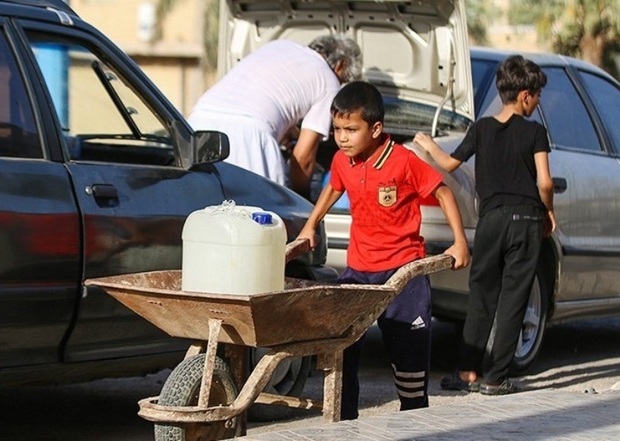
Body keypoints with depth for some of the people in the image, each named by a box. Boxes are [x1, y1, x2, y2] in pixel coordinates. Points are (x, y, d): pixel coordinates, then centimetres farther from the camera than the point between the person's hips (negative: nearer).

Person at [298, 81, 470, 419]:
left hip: (403, 268, -5)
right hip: (358, 269, 5)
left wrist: (460, 242, -10)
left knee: (408, 347, 1)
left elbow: (443, 193, -8)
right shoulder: (342, 162, -1)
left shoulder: (404, 162, -17)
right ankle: (344, 419, 14)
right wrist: (311, 225, 21)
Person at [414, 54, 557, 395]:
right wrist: (548, 211, 8)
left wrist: (428, 145, 28)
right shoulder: (535, 132, -4)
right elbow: (544, 182, -10)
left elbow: (449, 163, 9)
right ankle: (495, 377, -1)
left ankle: (468, 371, 7)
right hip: (527, 220, -2)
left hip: (491, 219, 2)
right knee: (513, 298, 2)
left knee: (481, 295, 11)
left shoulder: (482, 128, 2)